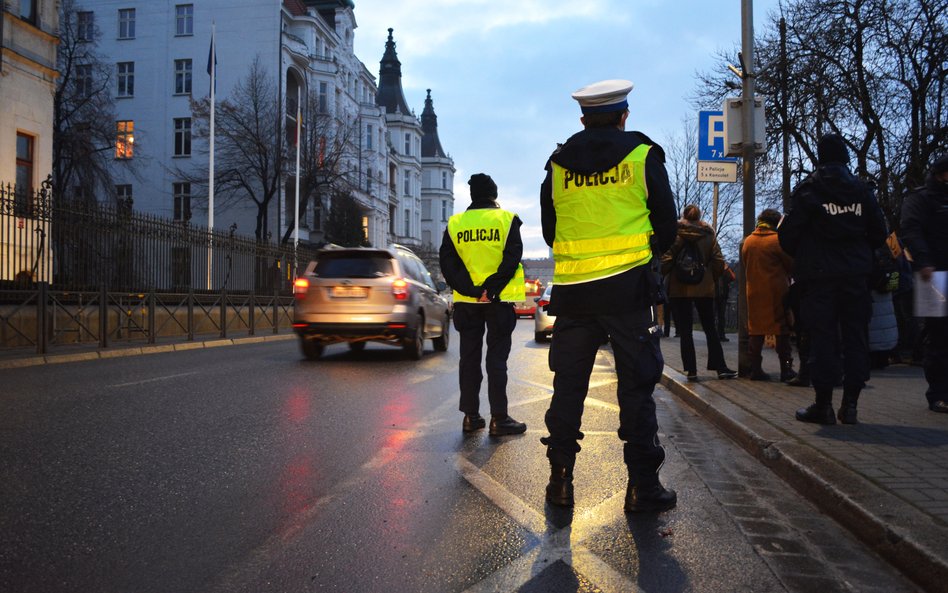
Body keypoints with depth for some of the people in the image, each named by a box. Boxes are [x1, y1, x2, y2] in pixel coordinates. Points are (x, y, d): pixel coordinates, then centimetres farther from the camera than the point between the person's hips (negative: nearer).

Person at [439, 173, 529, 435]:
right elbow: (512, 257, -12)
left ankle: (471, 416, 12)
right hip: (499, 300, -3)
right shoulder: (506, 219, -2)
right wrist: (491, 289, -13)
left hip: (466, 301, 3)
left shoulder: (455, 223, 6)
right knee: (497, 357, 1)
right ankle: (498, 419, 0)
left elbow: (447, 262, -2)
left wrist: (470, 290, -9)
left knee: (469, 357, 9)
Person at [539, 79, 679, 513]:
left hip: (572, 288, 3)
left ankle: (560, 479, 12)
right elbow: (666, 225, 5)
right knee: (636, 385, 3)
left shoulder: (558, 163, 8)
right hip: (628, 285, -2)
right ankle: (642, 486, 5)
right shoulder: (642, 155, 1)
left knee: (568, 384, 9)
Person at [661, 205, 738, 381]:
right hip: (704, 289, 3)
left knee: (685, 330, 2)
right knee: (710, 328, 12)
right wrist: (712, 278, 14)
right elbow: (719, 262, 2)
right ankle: (720, 367, 9)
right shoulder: (709, 234, 5)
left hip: (679, 288, -2)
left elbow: (666, 260, -13)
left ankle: (691, 369, 0)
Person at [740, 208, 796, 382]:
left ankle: (754, 369, 7)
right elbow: (791, 264, -4)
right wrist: (784, 276, 14)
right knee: (782, 330, 1)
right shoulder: (777, 240, -10)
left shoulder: (747, 241, 5)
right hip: (776, 291, -4)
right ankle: (786, 369, 0)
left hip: (754, 291, 5)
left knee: (755, 329, 9)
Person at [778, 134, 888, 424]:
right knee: (855, 338, 7)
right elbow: (880, 233, 8)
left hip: (819, 274, -3)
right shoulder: (861, 189, 7)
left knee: (822, 338, 0)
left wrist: (801, 258, 11)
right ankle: (850, 404, 9)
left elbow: (788, 234, -8)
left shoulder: (807, 189, -4)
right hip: (856, 275, 3)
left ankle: (823, 404, 3)